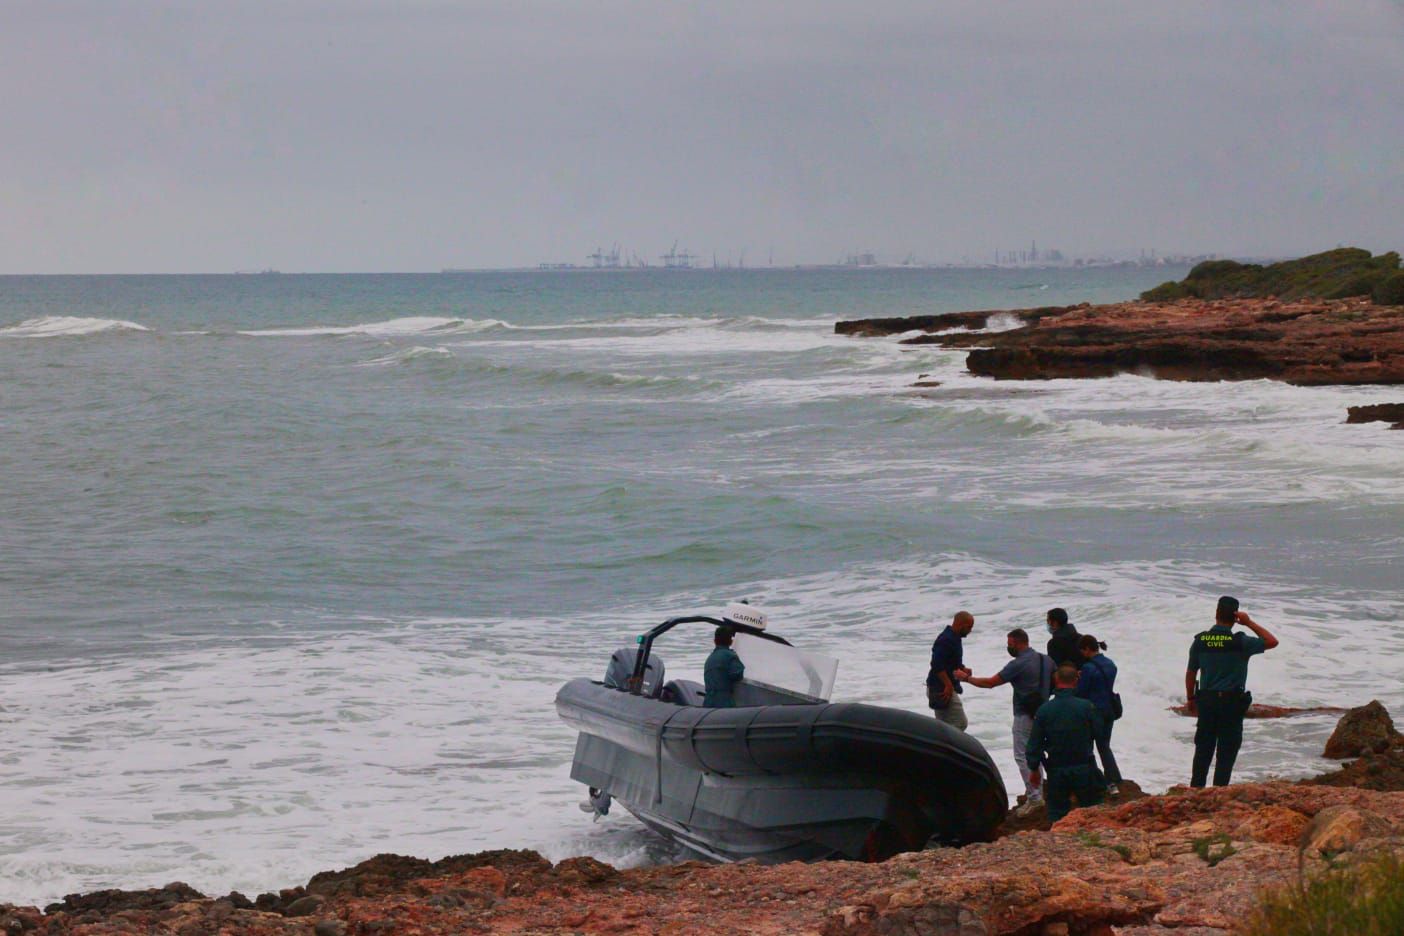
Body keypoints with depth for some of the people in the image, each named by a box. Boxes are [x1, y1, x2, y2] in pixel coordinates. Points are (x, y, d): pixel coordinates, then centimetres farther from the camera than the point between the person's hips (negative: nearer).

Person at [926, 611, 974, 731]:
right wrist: (948, 686, -26)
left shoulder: (954, 638, 14)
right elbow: (937, 665, -26)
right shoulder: (946, 640, -19)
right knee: (960, 723, -11)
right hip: (941, 689, -11)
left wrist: (962, 669, 4)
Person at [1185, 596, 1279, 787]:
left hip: (1206, 700, 3)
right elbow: (1272, 642, -3)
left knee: (1203, 749, 12)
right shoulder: (1240, 642, -12)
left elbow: (1190, 673, 6)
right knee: (1226, 753, 4)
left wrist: (1190, 698, 18)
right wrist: (1250, 623, -3)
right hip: (1232, 701, -3)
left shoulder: (1200, 641, -2)